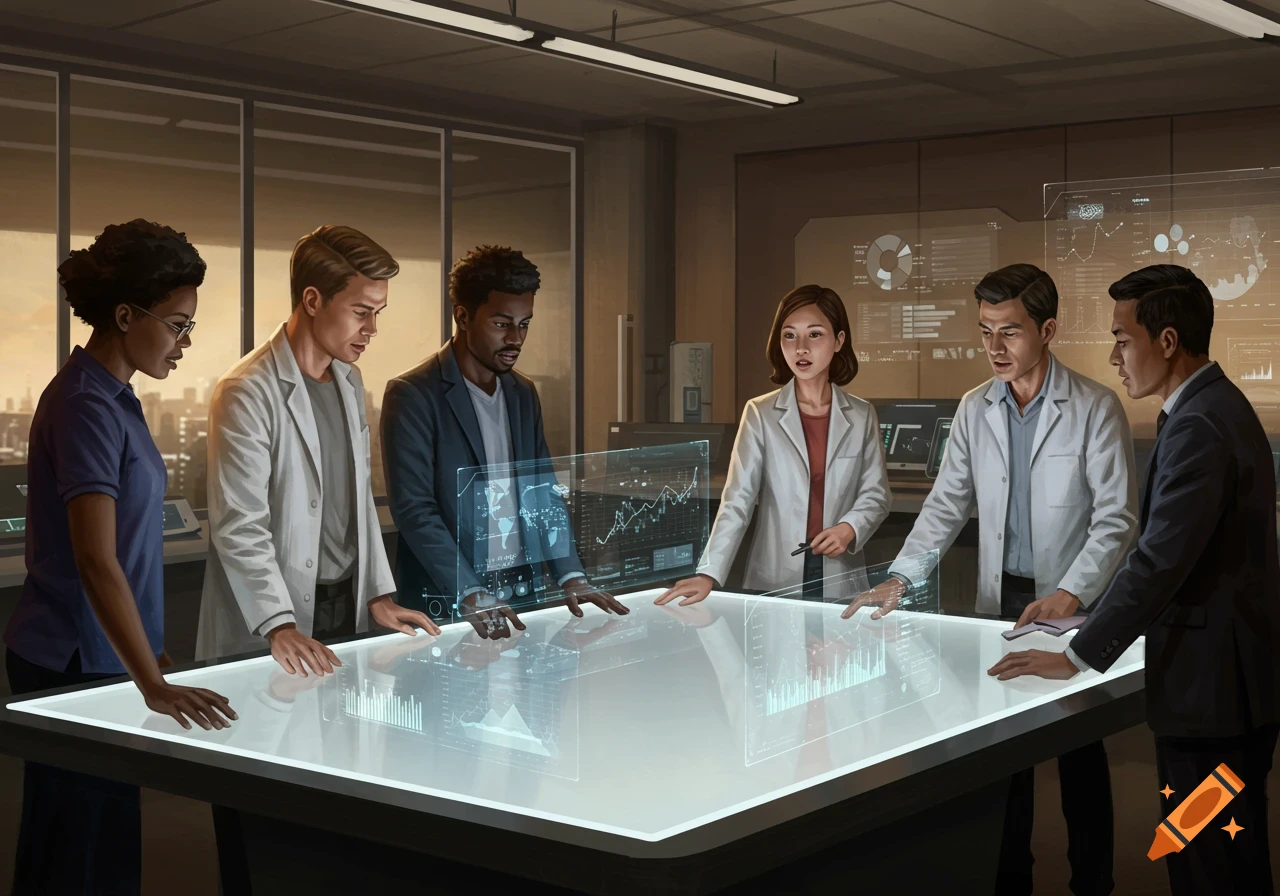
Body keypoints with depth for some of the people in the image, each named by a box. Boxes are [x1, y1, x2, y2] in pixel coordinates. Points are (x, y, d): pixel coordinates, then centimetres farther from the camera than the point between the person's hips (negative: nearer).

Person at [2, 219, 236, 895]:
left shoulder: (111, 396, 11)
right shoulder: (87, 406, -19)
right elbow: (96, 562, -27)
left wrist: (149, 656, 19)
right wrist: (153, 683, -31)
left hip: (92, 657, 9)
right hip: (77, 663, -9)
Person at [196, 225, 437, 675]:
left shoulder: (349, 380, 11)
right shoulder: (247, 393, -15)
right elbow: (239, 528, -20)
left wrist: (379, 594, 10)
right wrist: (281, 627, -28)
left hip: (348, 606, 7)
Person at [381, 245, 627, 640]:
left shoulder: (523, 394, 11)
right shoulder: (412, 395, -10)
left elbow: (544, 493, 11)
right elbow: (413, 508, -16)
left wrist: (571, 576, -2)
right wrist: (469, 595, -24)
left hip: (525, 594, 6)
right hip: (446, 604, -6)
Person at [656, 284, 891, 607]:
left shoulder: (861, 416, 4)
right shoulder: (760, 414, -2)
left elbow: (875, 495, 7)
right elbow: (737, 501, -8)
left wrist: (850, 528, -15)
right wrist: (708, 575, -20)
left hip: (842, 583, 2)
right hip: (774, 582, -1)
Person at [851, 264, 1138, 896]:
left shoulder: (1095, 409, -8)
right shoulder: (975, 410, 6)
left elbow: (1117, 517, -10)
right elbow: (947, 504, 6)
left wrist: (1071, 594, -21)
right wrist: (900, 578, -6)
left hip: (1073, 609, -4)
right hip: (1000, 602, 4)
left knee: (1080, 755, 7)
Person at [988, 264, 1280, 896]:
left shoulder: (1200, 426, -20)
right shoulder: (1215, 406, 12)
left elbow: (1161, 559, -25)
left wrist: (1078, 655, -20)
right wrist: (1088, 625, 16)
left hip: (1212, 684, -11)